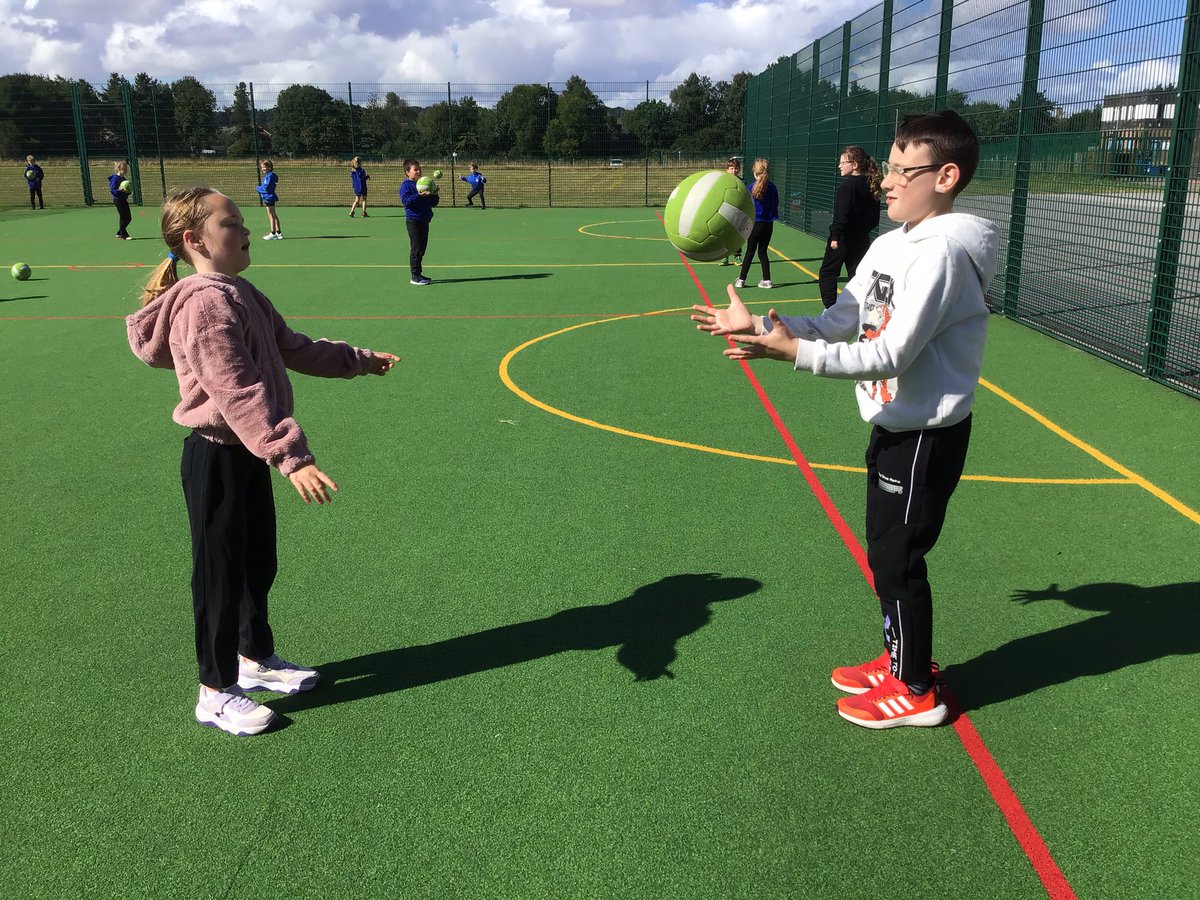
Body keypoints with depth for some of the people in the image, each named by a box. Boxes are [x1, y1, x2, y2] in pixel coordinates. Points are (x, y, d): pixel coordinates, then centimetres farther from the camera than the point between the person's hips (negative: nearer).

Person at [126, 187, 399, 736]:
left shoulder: (240, 294, 10)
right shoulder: (205, 304, -22)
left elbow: (292, 348, 21)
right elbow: (238, 394, -30)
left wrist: (358, 360, 24)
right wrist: (291, 456, -34)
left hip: (246, 454, 10)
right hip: (217, 458, -10)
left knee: (258, 563, 21)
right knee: (221, 574, 3)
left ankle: (256, 657, 40)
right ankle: (216, 693, 18)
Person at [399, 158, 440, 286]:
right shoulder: (406, 185, -6)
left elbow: (433, 203, 20)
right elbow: (406, 201, -20)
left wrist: (434, 194, 0)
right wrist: (419, 195, -30)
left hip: (424, 221, 8)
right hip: (413, 221, -8)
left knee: (421, 248, 11)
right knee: (416, 249, -8)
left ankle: (417, 274, 20)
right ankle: (414, 276, -4)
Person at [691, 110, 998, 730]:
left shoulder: (942, 251, -21)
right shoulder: (890, 245, 7)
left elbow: (891, 355, -27)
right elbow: (838, 324, 6)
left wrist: (792, 352, -32)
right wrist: (758, 324, -3)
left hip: (926, 434, -9)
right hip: (895, 424, 9)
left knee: (896, 557, 1)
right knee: (887, 550, 19)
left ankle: (915, 691, 19)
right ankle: (902, 660, 37)